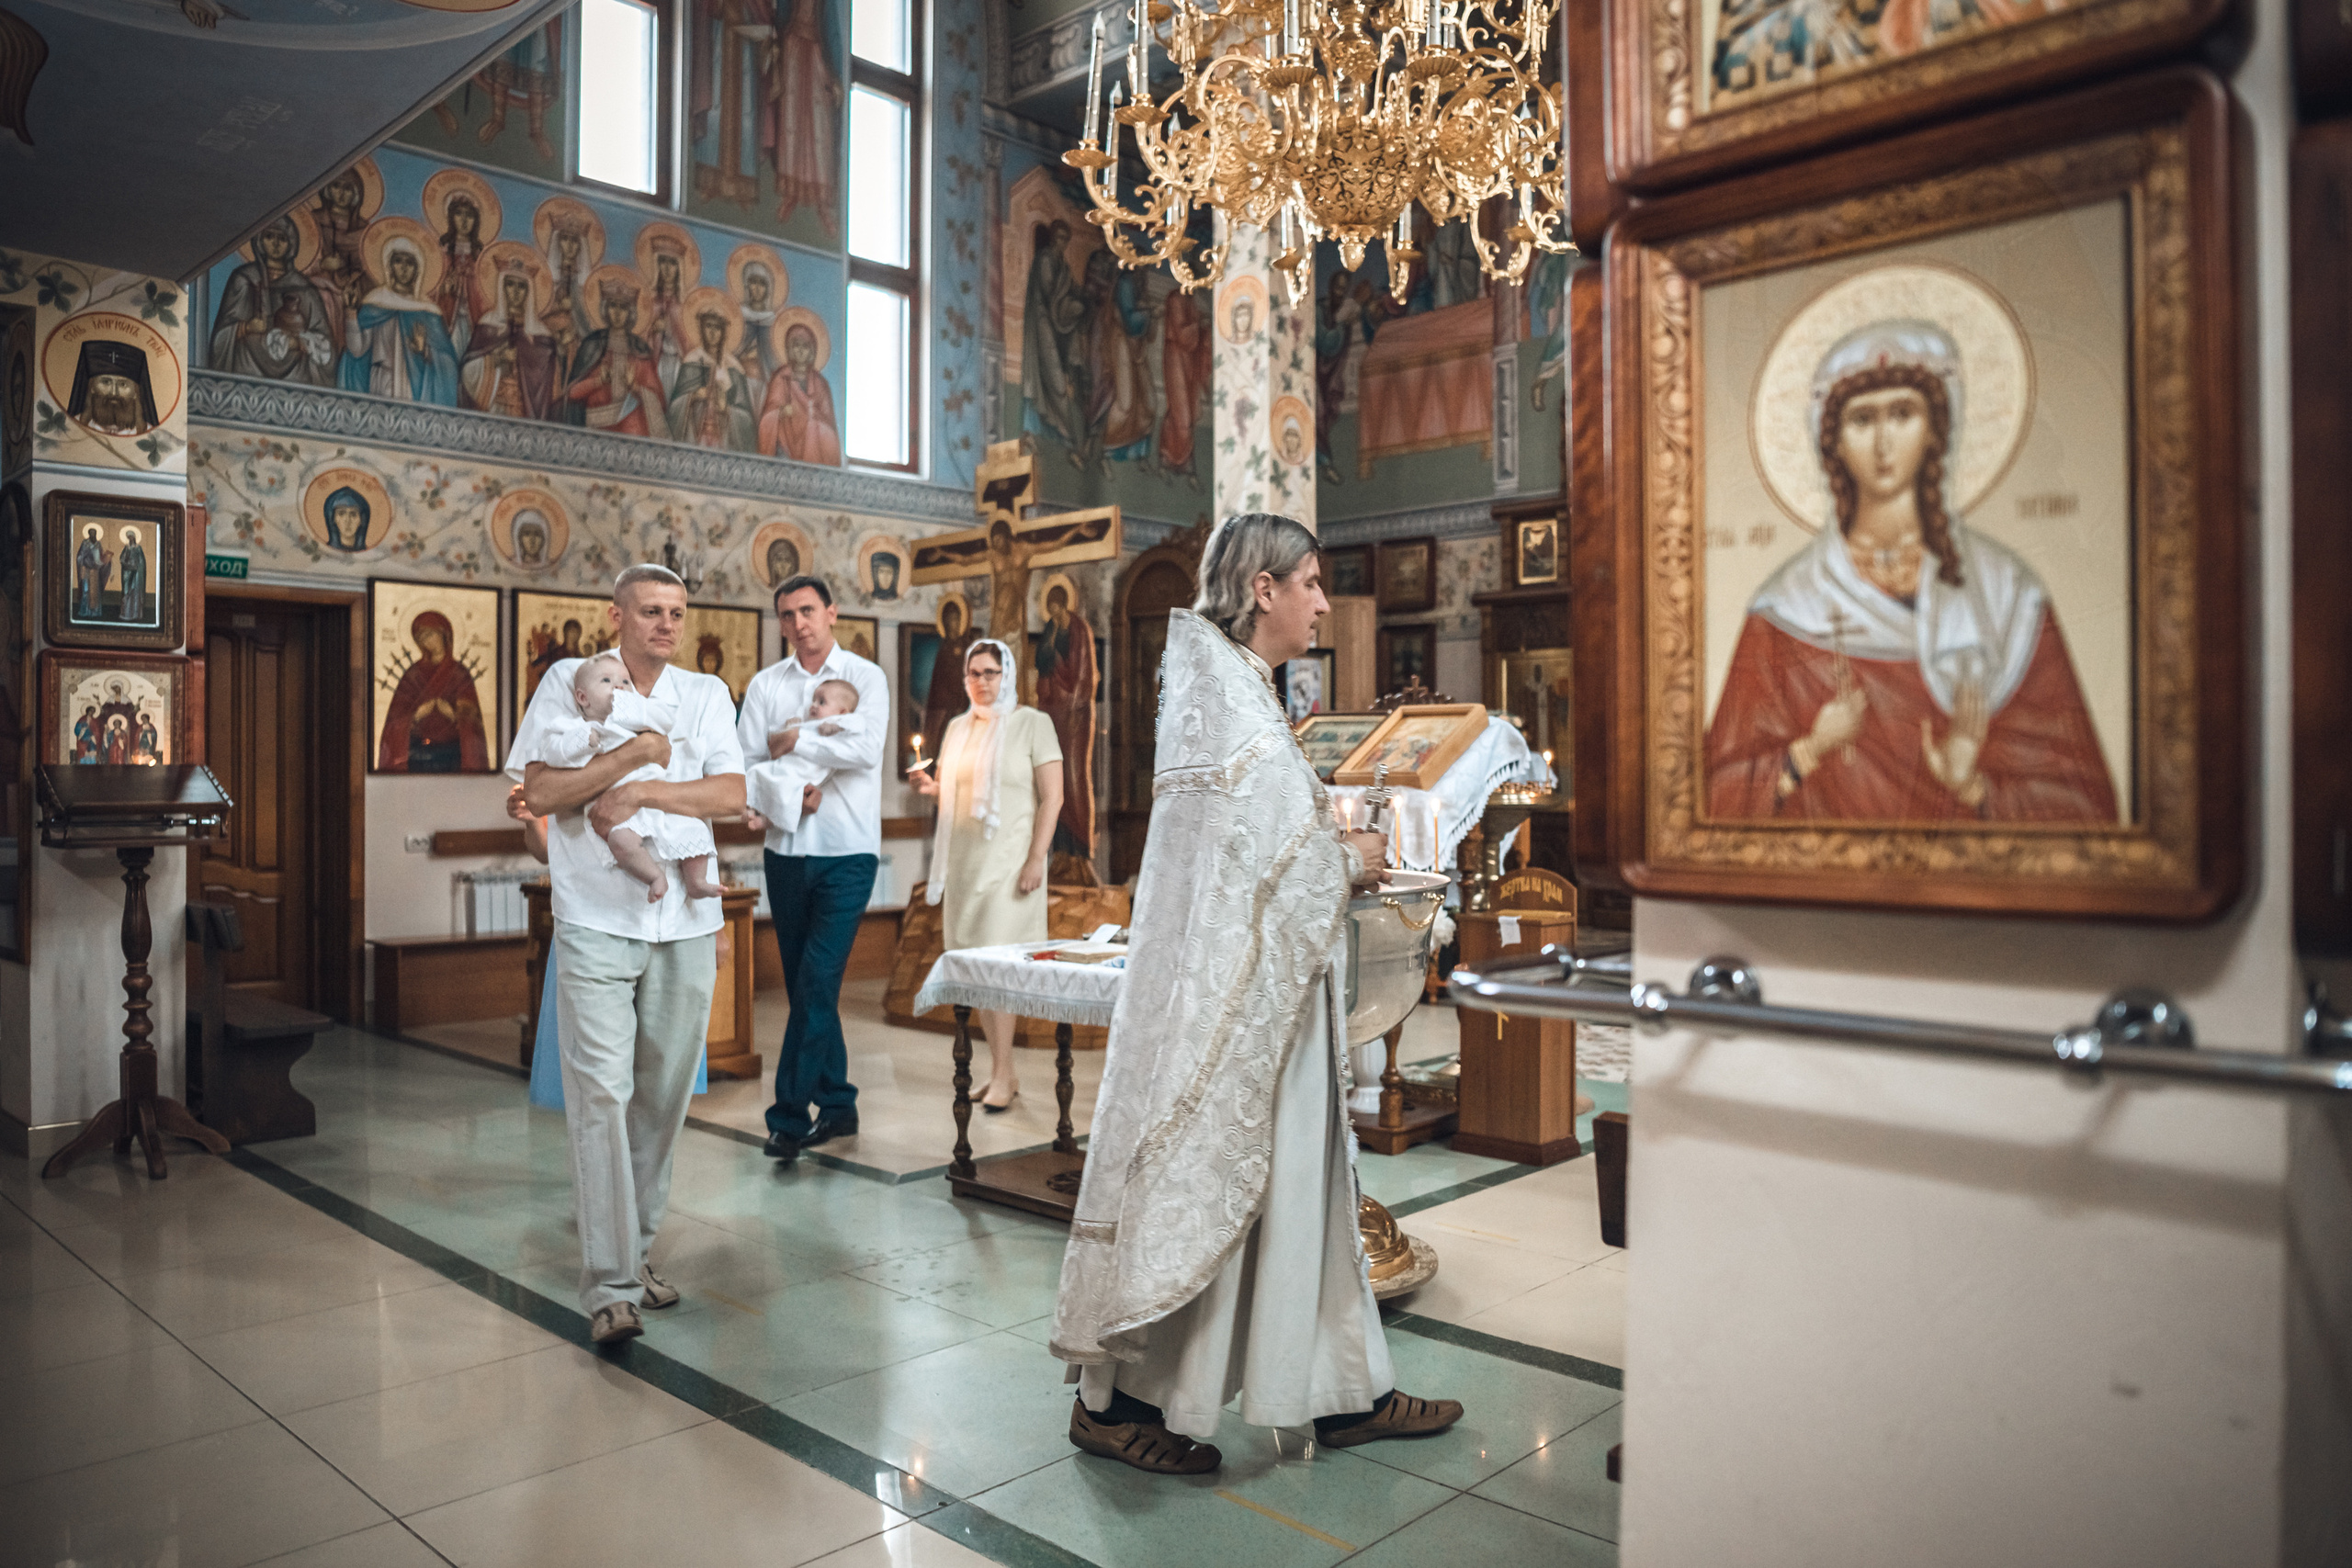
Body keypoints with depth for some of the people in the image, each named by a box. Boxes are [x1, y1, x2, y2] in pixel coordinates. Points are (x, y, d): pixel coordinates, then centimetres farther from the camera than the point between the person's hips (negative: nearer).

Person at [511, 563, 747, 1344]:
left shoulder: (705, 695, 9)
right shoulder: (568, 682, 2)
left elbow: (732, 793, -3)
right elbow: (540, 791, -8)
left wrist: (641, 792, -14)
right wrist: (635, 753, -12)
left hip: (684, 922, 3)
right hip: (597, 920, -3)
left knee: (663, 1095, 10)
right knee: (601, 1093, -9)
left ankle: (635, 1250, 26)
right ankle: (609, 1286, -5)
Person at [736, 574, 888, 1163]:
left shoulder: (865, 677, 0)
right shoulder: (765, 684, 9)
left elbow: (867, 749, -16)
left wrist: (795, 741, -12)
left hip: (848, 851, -4)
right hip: (787, 849, 5)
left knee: (818, 980, -10)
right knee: (804, 984, 10)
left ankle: (790, 1115, -3)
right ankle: (837, 1103, 23)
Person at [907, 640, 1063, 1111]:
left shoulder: (1032, 723, -3)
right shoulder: (958, 728, 14)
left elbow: (1052, 797, -7)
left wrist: (1036, 859, -15)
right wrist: (930, 786, 1)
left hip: (1008, 858, -6)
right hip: (964, 860, 6)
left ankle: (1001, 1077, -3)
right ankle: (1004, 1073, 15)